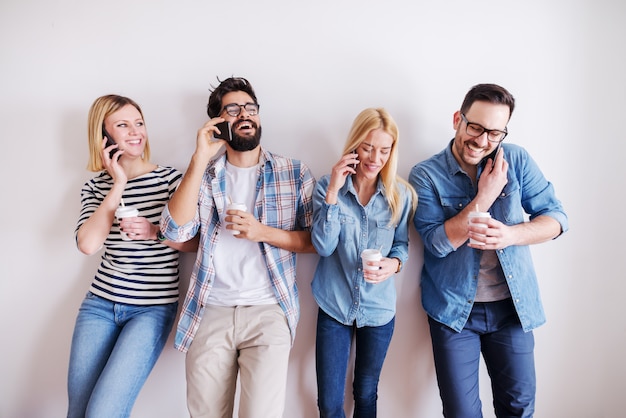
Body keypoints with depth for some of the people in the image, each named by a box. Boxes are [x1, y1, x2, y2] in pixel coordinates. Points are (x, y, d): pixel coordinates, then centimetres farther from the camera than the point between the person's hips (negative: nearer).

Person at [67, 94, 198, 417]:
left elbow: (196, 242, -2)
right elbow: (88, 244, -12)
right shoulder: (95, 187, 5)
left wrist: (155, 233, -18)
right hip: (100, 303, 4)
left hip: (153, 307, -3)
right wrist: (119, 185, -12)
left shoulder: (170, 178, -5)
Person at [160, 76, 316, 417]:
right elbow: (175, 231, -8)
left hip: (268, 311, -1)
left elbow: (314, 240, 2)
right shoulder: (203, 174, 7)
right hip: (210, 312, 2)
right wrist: (199, 160, -12)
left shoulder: (295, 173, 3)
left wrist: (262, 232, -14)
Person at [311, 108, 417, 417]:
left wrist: (394, 263, -19)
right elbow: (323, 246, -18)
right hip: (334, 307, -1)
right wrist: (333, 192, -26)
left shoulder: (400, 195, -6)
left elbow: (402, 244, 4)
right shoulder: (327, 186, -9)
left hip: (379, 309, 1)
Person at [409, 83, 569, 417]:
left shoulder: (516, 160, -3)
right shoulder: (425, 175, -10)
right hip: (454, 309, -2)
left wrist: (511, 235, -23)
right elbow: (437, 242, -17)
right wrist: (485, 197, -23)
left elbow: (556, 217, -3)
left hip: (513, 305, 3)